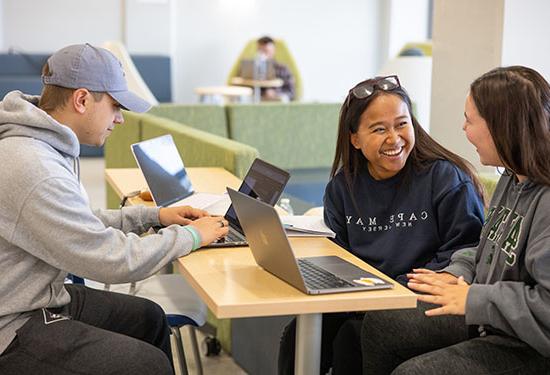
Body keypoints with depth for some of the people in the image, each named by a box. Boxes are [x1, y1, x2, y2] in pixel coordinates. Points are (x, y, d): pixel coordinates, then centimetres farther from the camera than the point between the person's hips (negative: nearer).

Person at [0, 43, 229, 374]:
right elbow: (115, 261, -24)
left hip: (44, 295, 10)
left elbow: (81, 225, 16)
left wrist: (153, 216, 8)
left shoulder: (47, 145, 3)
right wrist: (190, 235, -10)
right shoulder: (35, 171, -30)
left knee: (149, 317, 17)